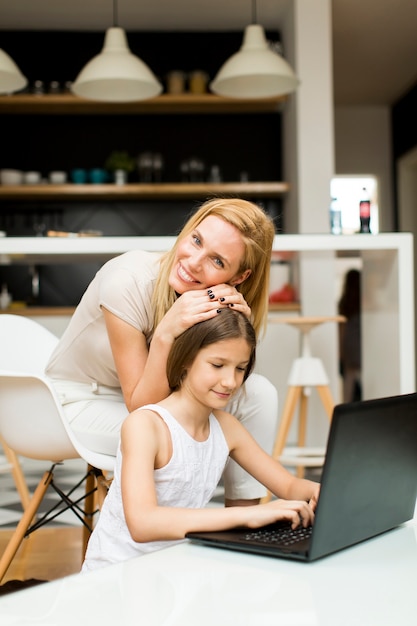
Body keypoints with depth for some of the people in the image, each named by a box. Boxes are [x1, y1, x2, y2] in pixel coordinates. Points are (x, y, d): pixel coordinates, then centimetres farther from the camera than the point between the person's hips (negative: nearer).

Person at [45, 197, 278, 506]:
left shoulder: (221, 297, -15)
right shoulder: (128, 281, -30)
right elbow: (141, 406, -28)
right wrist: (165, 333, -42)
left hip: (148, 393, 6)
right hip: (84, 402, -5)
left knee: (259, 393, -13)